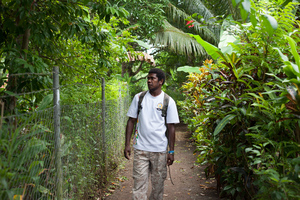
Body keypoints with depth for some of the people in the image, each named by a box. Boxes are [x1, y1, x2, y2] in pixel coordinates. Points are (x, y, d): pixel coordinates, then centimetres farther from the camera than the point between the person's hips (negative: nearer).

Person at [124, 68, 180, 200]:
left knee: (158, 183, 9)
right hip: (140, 149, 1)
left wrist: (171, 151, -1)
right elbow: (131, 121, 7)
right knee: (139, 183, -2)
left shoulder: (168, 101, 0)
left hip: (160, 150, 0)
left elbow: (171, 127, 1)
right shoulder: (139, 98, 4)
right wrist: (127, 144, 2)